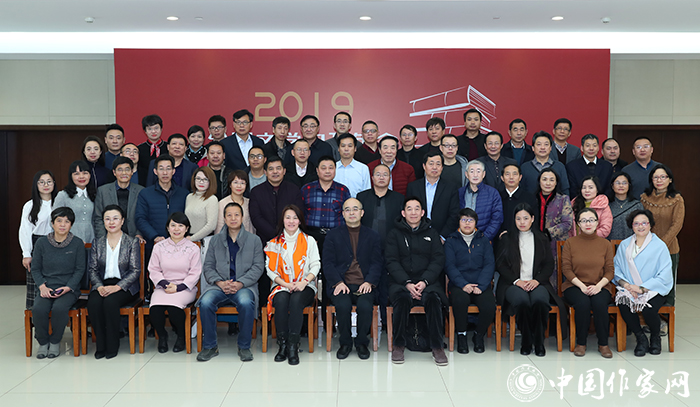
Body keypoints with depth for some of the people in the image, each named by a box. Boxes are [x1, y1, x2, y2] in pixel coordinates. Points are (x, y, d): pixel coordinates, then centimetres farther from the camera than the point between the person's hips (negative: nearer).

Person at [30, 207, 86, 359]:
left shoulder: (77, 243, 0)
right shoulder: (42, 242, 5)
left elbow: (80, 269, 1)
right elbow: (35, 268, 9)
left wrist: (67, 288, -12)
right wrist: (42, 286, -7)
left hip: (69, 288, -2)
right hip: (46, 288, 2)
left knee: (59, 308, -31)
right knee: (38, 309, -28)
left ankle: (55, 342, -6)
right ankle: (43, 342, -3)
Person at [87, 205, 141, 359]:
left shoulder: (132, 242, 3)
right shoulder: (98, 243, 13)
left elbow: (135, 271, -4)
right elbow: (92, 269, 8)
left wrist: (117, 287, -18)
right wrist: (99, 286, -12)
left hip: (124, 286, -3)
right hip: (102, 284, 3)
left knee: (110, 302, -33)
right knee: (93, 303, -29)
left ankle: (112, 346, -18)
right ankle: (100, 346, -15)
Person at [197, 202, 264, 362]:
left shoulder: (254, 240, 11)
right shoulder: (215, 240, 16)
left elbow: (258, 267, 2)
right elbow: (208, 267, 10)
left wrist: (240, 283, -13)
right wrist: (220, 283, -9)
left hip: (244, 286, -2)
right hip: (219, 286, 2)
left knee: (246, 303, -36)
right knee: (205, 302, -30)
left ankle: (244, 346, -16)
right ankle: (210, 346, -11)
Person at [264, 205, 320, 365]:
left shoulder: (309, 241, 12)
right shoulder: (274, 243, 13)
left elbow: (315, 265, 4)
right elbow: (270, 269, 5)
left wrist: (304, 282, -14)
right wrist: (285, 284, -10)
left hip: (304, 286, -1)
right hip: (281, 285, 1)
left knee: (296, 300, -34)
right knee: (281, 300, -33)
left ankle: (293, 346, -33)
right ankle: (282, 344, -26)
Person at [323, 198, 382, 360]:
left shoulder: (373, 236, 15)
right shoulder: (333, 235, 13)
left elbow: (377, 263, 8)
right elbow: (328, 263, 4)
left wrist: (369, 282, -11)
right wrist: (338, 282, -12)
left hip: (364, 285, 0)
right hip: (341, 284, 0)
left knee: (365, 306, -30)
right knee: (343, 305, -31)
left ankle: (361, 343, -4)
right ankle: (345, 343, -6)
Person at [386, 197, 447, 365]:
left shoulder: (432, 233, 17)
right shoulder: (395, 234, 13)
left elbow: (438, 260, 6)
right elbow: (391, 262, 2)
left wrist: (424, 282, -12)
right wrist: (407, 283, -14)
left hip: (427, 281, 1)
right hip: (400, 281, -1)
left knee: (433, 299, -32)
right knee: (402, 299, -34)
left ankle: (437, 347, -21)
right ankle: (398, 345, -17)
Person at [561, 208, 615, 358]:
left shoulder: (605, 244, 9)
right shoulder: (570, 243, 5)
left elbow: (610, 270, 5)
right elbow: (566, 269, -1)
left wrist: (598, 285, -14)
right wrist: (581, 285, -14)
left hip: (599, 287, 1)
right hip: (575, 286, -1)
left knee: (600, 303, -32)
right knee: (583, 303, -33)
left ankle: (603, 344, -14)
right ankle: (581, 343, -15)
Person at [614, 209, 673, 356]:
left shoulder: (659, 246, -2)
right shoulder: (624, 245, 11)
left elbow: (664, 276, -8)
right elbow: (616, 269, 9)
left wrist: (642, 289, -17)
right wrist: (625, 284, -12)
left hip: (654, 289, -3)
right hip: (629, 289, 3)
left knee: (648, 310, -31)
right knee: (623, 304, -29)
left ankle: (656, 337, 4)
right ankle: (641, 338, -6)